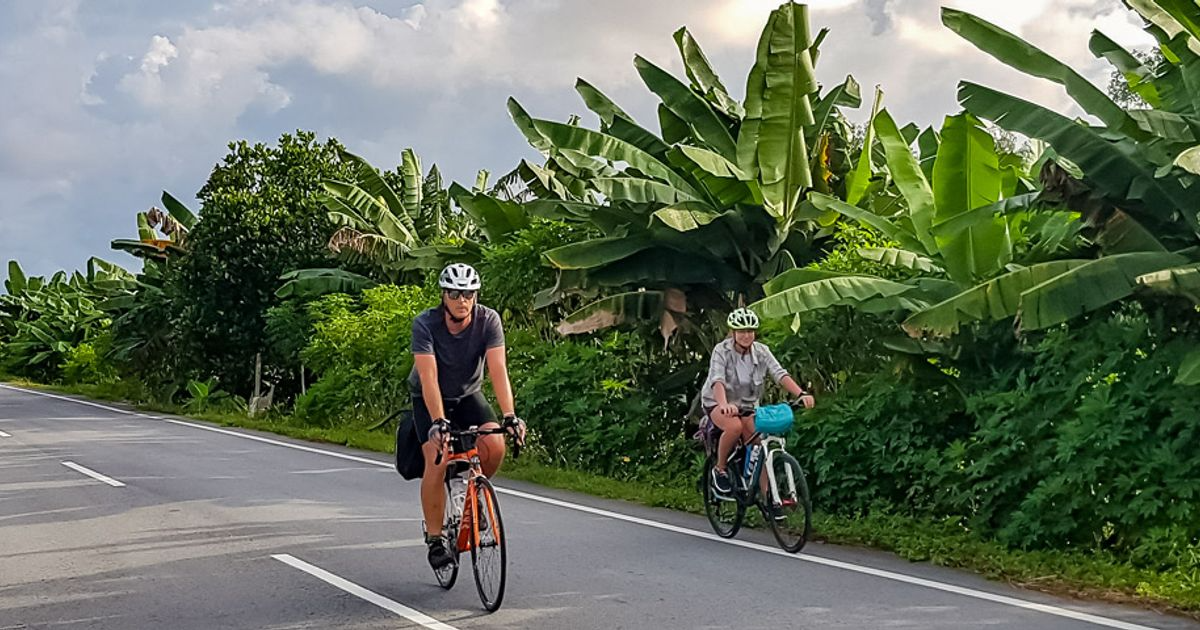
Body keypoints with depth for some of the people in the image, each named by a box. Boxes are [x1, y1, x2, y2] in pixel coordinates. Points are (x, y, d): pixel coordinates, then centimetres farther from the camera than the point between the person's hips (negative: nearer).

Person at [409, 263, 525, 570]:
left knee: (495, 446, -23)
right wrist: (438, 422, -45)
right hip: (429, 400, -2)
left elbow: (498, 370, -28)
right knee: (436, 462, -20)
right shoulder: (425, 324, -26)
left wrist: (509, 415, -40)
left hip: (468, 395, 2)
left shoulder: (488, 320, -21)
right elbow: (429, 378, -34)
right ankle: (435, 539, -6)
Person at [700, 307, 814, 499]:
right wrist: (724, 404, -52)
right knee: (735, 426, -35)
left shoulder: (761, 351, -7)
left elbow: (780, 374, -19)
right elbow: (717, 380, -32)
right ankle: (719, 468, -12)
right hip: (717, 403, -4)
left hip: (747, 405, 4)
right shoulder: (722, 351, -18)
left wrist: (801, 394, -37)